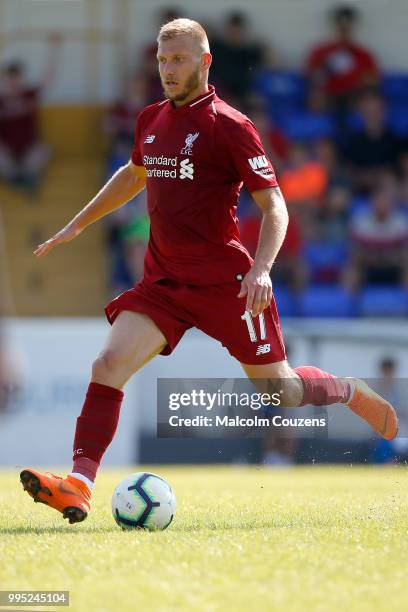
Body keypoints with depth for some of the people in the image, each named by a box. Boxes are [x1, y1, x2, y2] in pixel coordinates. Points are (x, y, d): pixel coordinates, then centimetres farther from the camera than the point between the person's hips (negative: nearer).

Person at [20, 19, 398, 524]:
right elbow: (134, 175, 30)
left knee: (279, 391, 3)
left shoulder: (229, 126, -11)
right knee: (108, 364, -15)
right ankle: (79, 486, -21)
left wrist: (261, 269, -26)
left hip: (225, 282, -5)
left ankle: (354, 395, 34)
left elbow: (274, 205, -11)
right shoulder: (151, 120, 9)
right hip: (163, 280, 5)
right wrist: (78, 224, 30)